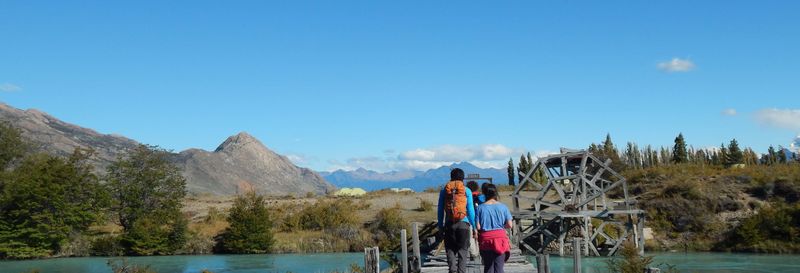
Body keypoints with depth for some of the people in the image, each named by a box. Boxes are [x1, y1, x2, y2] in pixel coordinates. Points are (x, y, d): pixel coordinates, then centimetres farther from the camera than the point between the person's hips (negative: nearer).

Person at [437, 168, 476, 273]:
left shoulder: (444, 190, 8)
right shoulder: (466, 190, 2)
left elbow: (440, 210, 7)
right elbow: (470, 210, 0)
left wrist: (440, 226, 13)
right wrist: (474, 227, 5)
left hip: (449, 224, 1)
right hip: (463, 224, -1)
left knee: (450, 250, 6)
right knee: (463, 251, 4)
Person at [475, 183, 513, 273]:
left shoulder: (480, 208, -4)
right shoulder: (503, 207, -1)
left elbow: (478, 227, -7)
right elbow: (509, 225, -3)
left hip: (486, 239, 0)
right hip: (500, 237, 0)